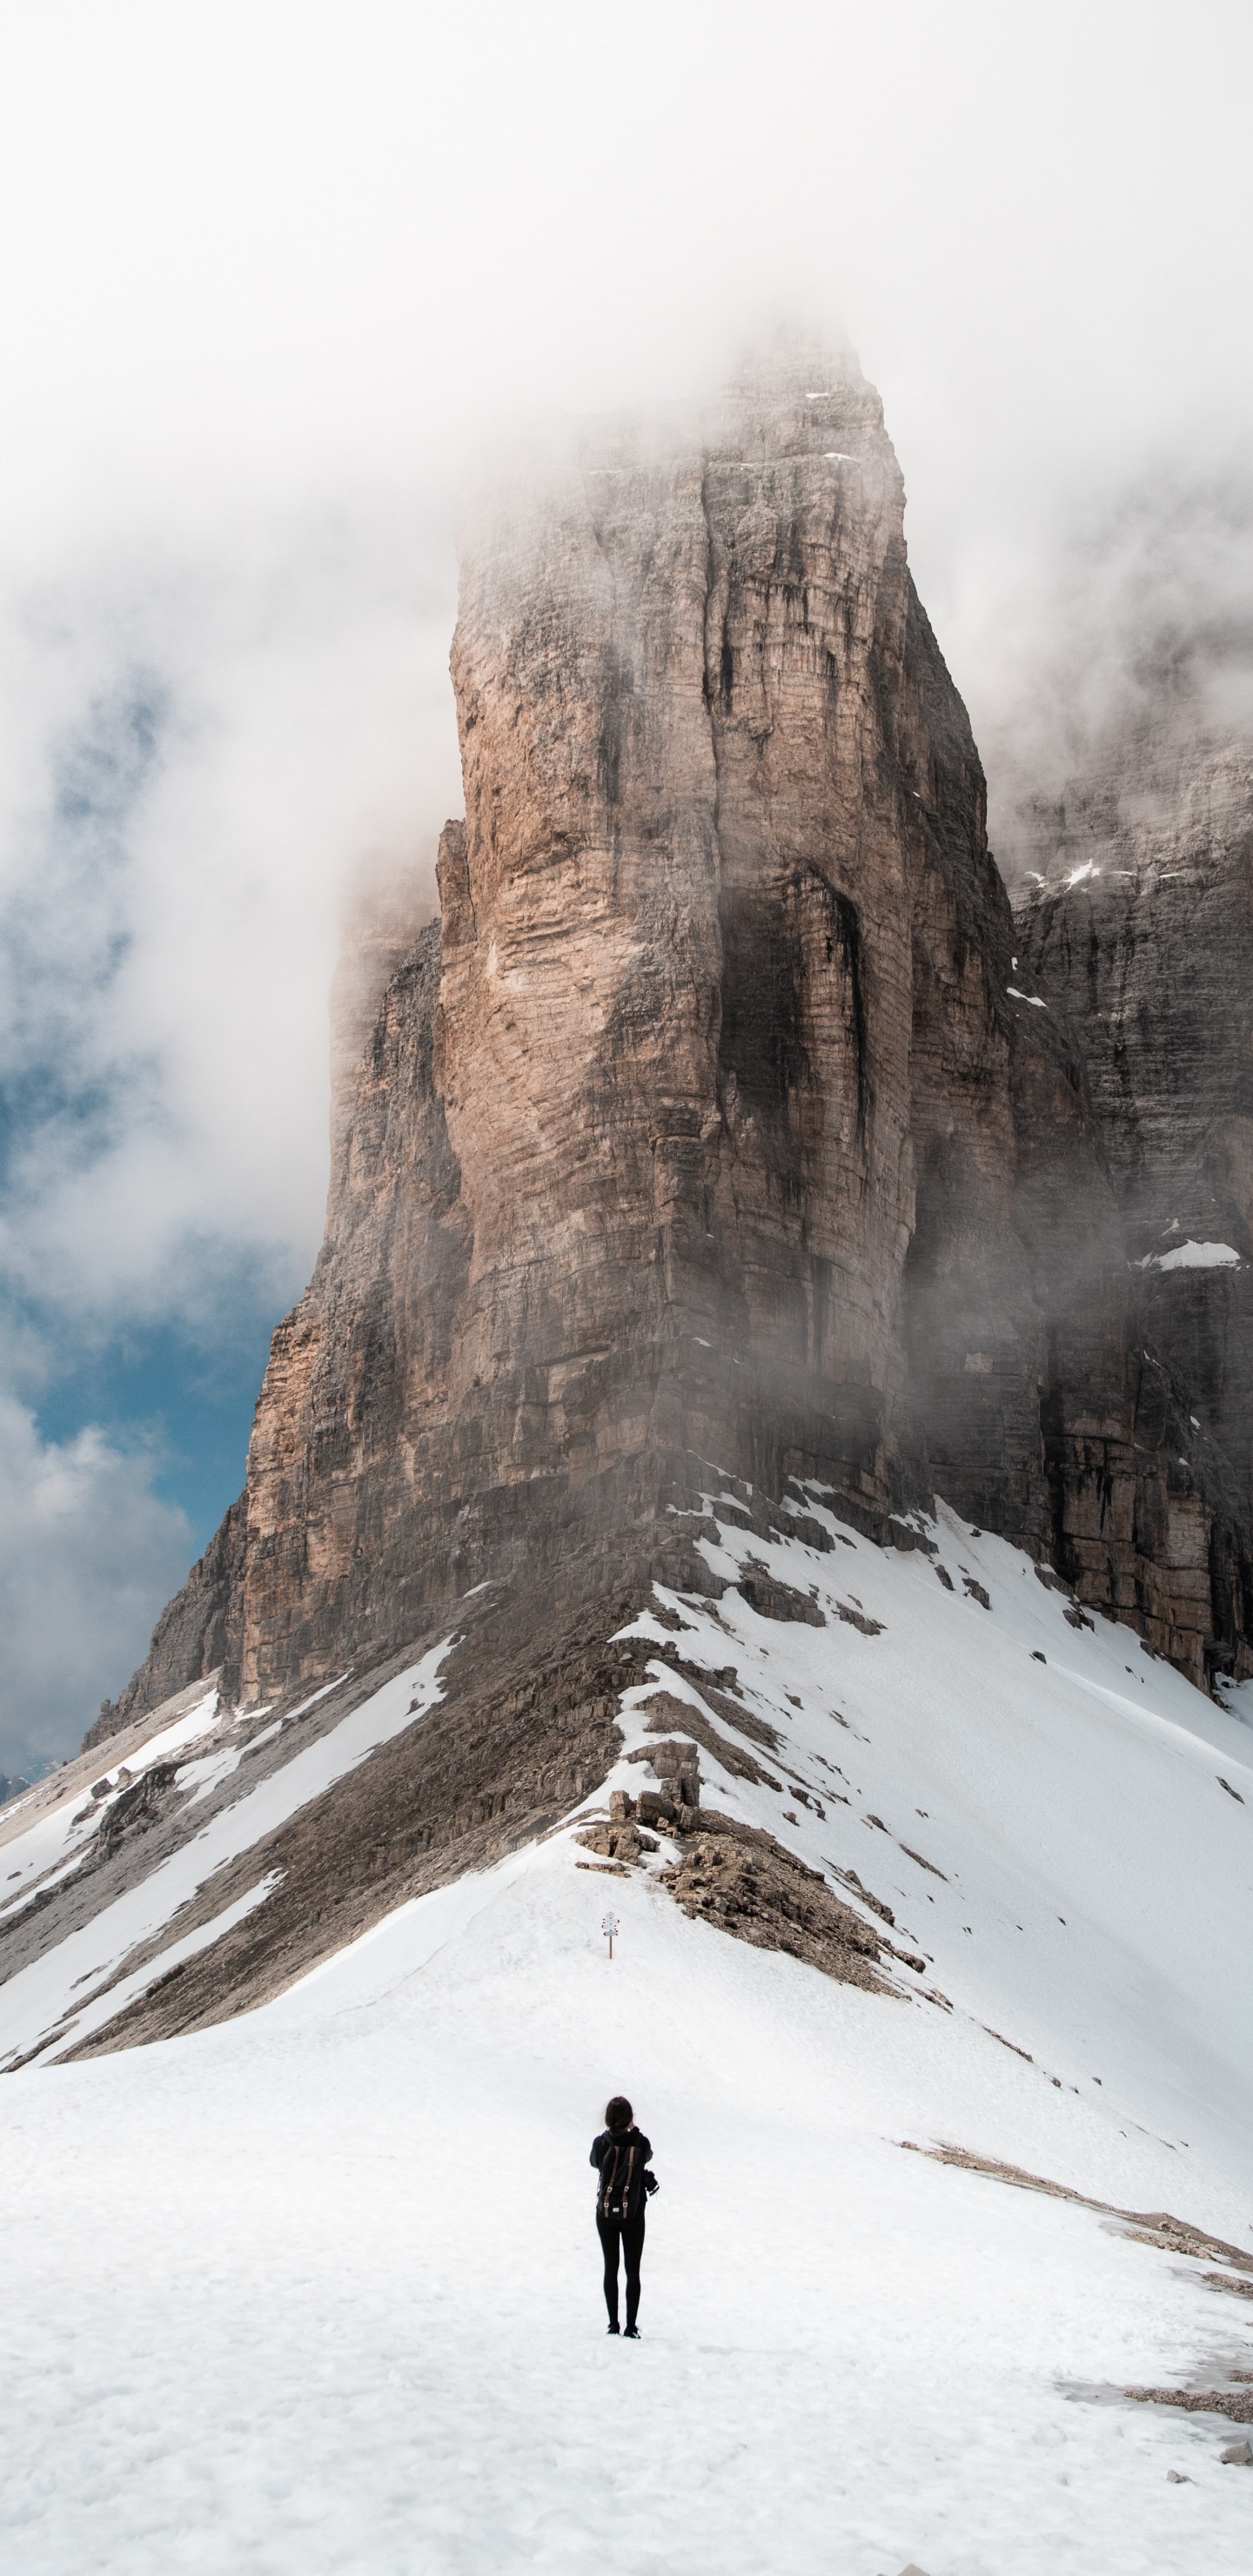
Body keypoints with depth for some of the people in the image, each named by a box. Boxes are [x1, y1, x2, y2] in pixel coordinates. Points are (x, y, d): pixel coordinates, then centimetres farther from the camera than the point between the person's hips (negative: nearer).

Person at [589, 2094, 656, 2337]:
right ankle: (631, 2327, 4)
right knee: (633, 2271, 7)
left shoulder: (601, 2143, -12)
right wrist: (633, 2131, 17)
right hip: (633, 2214, -1)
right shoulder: (640, 2143, -13)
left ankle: (613, 2324, 13)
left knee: (611, 2268, 12)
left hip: (606, 2214, 1)